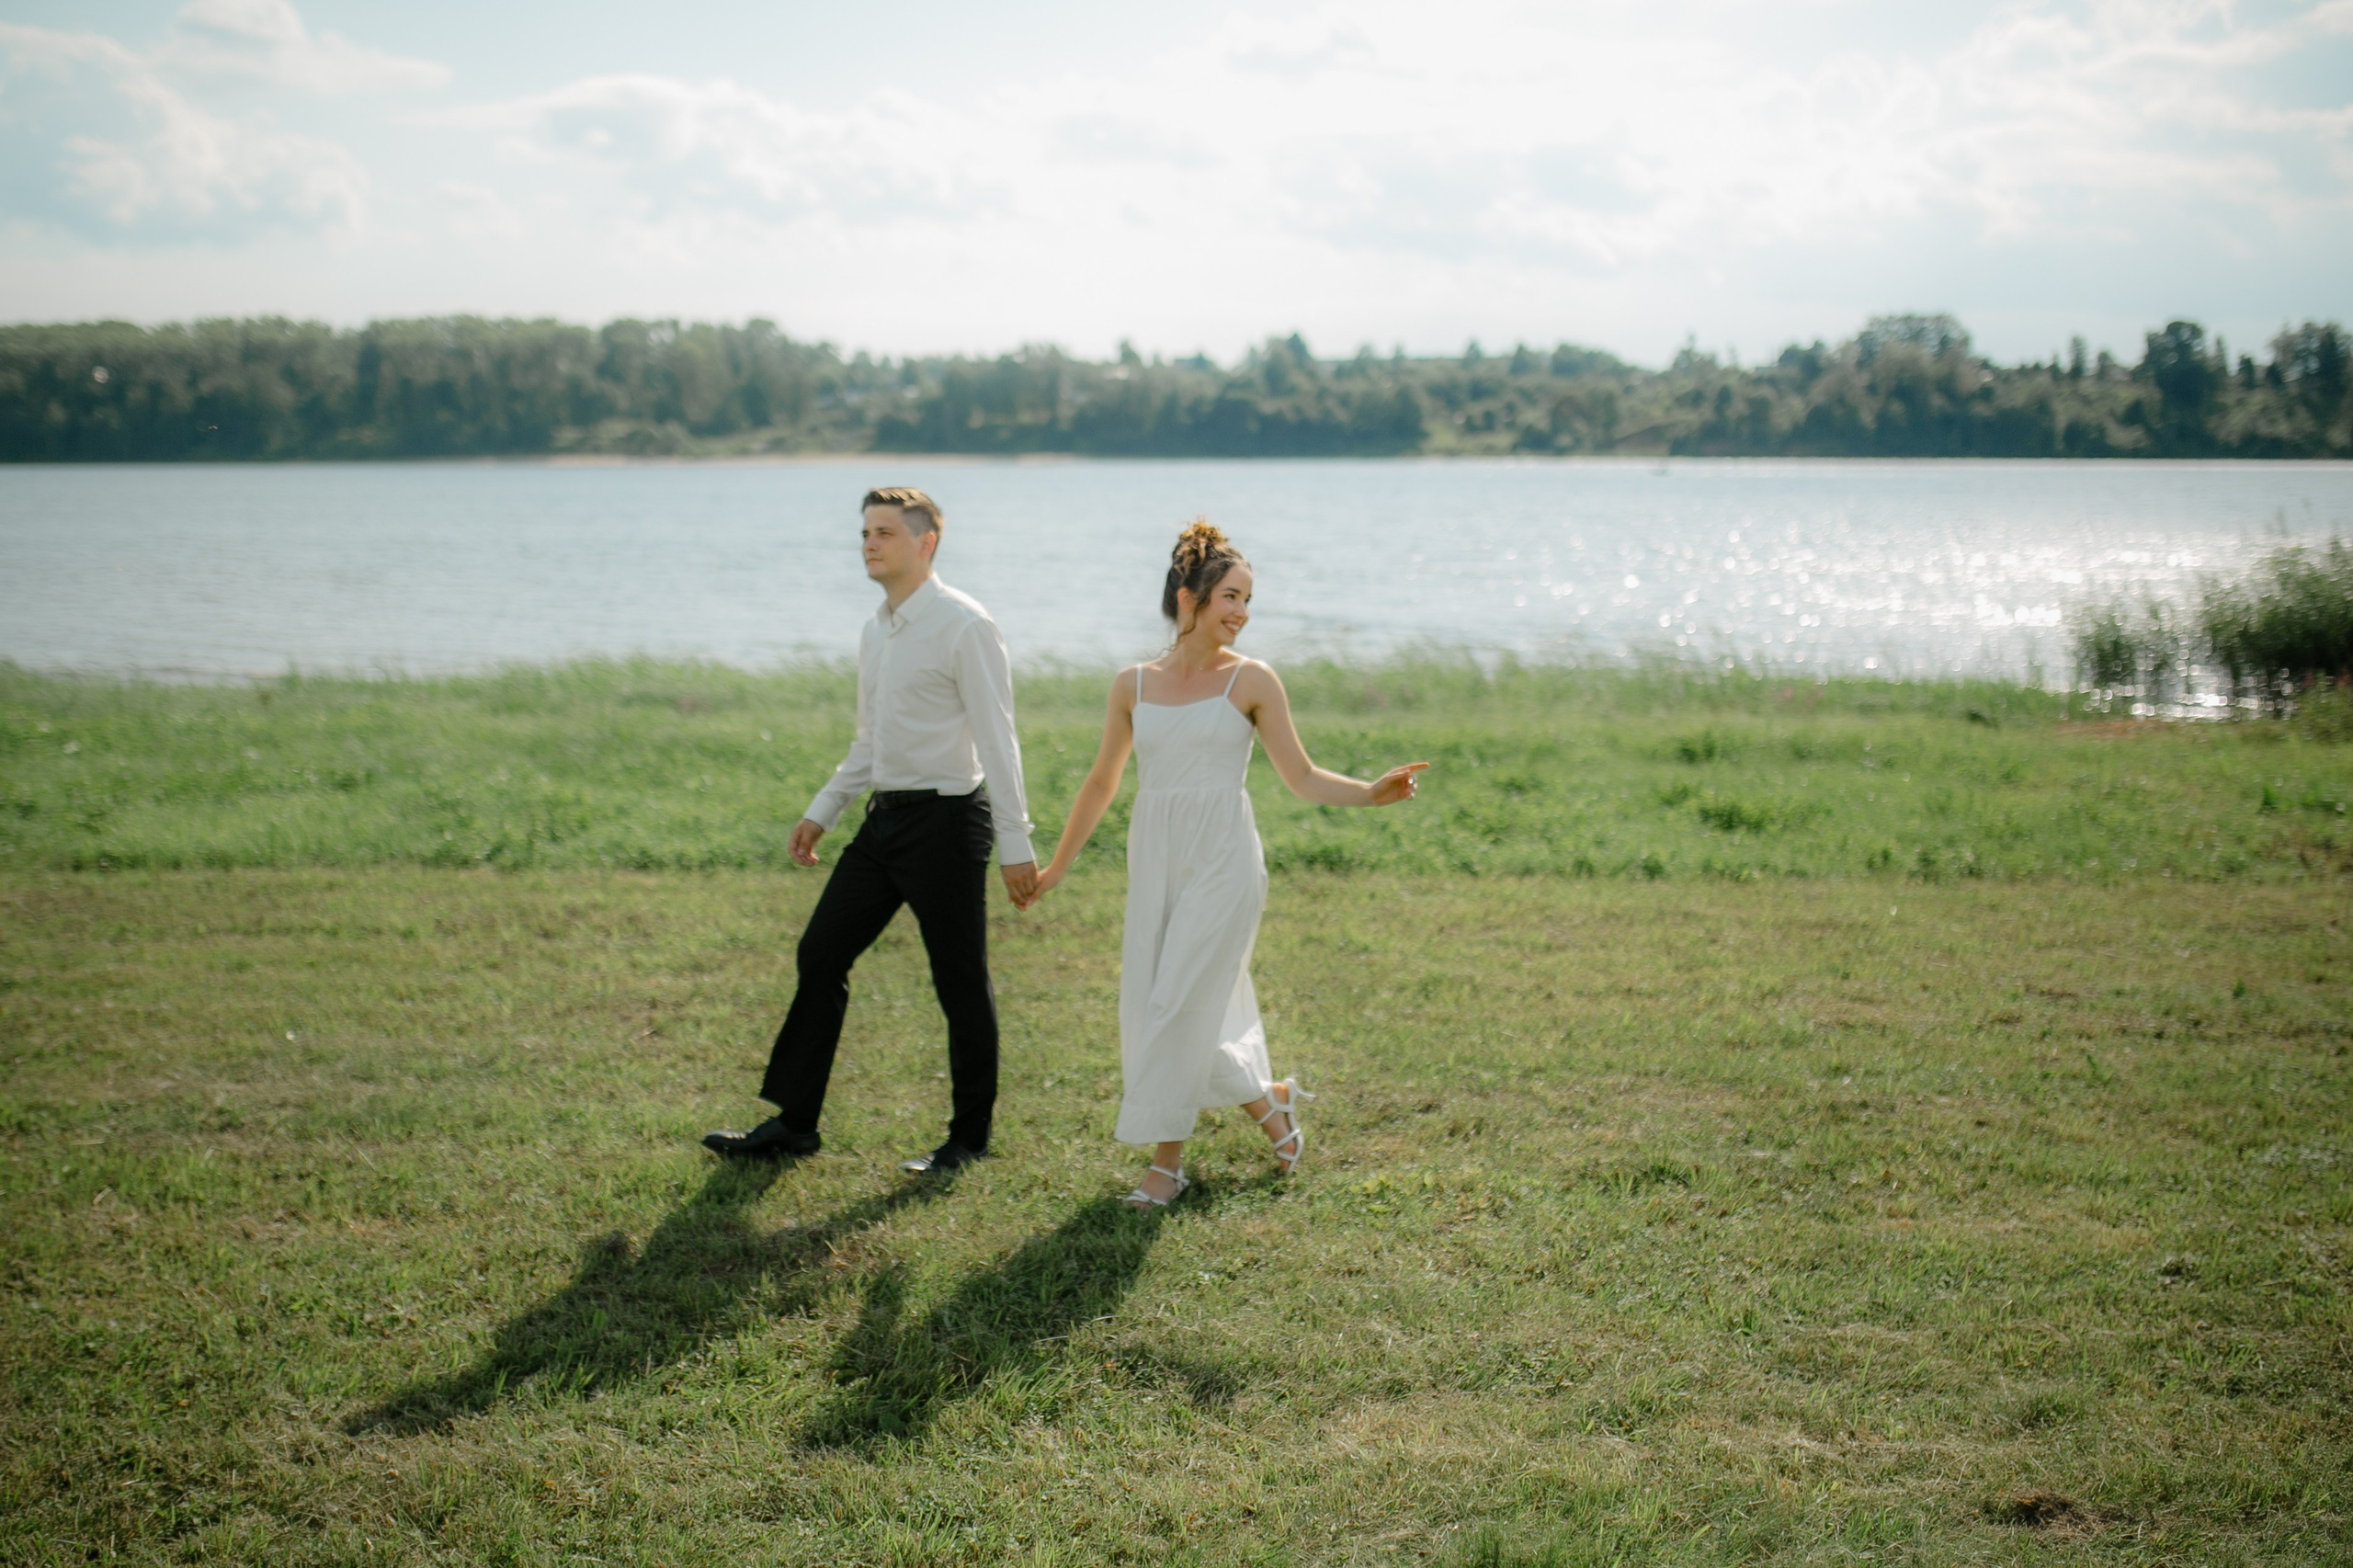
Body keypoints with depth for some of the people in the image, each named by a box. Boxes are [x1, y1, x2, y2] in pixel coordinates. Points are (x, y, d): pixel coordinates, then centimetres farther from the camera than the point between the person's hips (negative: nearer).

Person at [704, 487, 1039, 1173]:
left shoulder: (963, 626, -12)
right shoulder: (875, 632, 13)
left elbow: (997, 740, -14)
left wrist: (1015, 845, -17)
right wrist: (822, 811, 21)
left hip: (946, 819, -8)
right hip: (885, 817, 8)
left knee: (960, 982, 1)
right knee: (820, 955, 8)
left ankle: (970, 1136, 15)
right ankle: (793, 1123, 16)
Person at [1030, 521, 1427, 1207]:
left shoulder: (1251, 681, -2)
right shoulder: (1133, 685, 6)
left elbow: (1303, 778, 0)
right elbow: (1101, 783, 15)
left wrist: (1371, 793, -17)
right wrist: (1056, 867, 19)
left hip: (1223, 862, -4)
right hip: (1154, 860, 4)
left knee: (1180, 1005, -7)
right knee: (1147, 1007, 4)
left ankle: (1167, 1159, 7)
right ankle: (1270, 1101, 24)